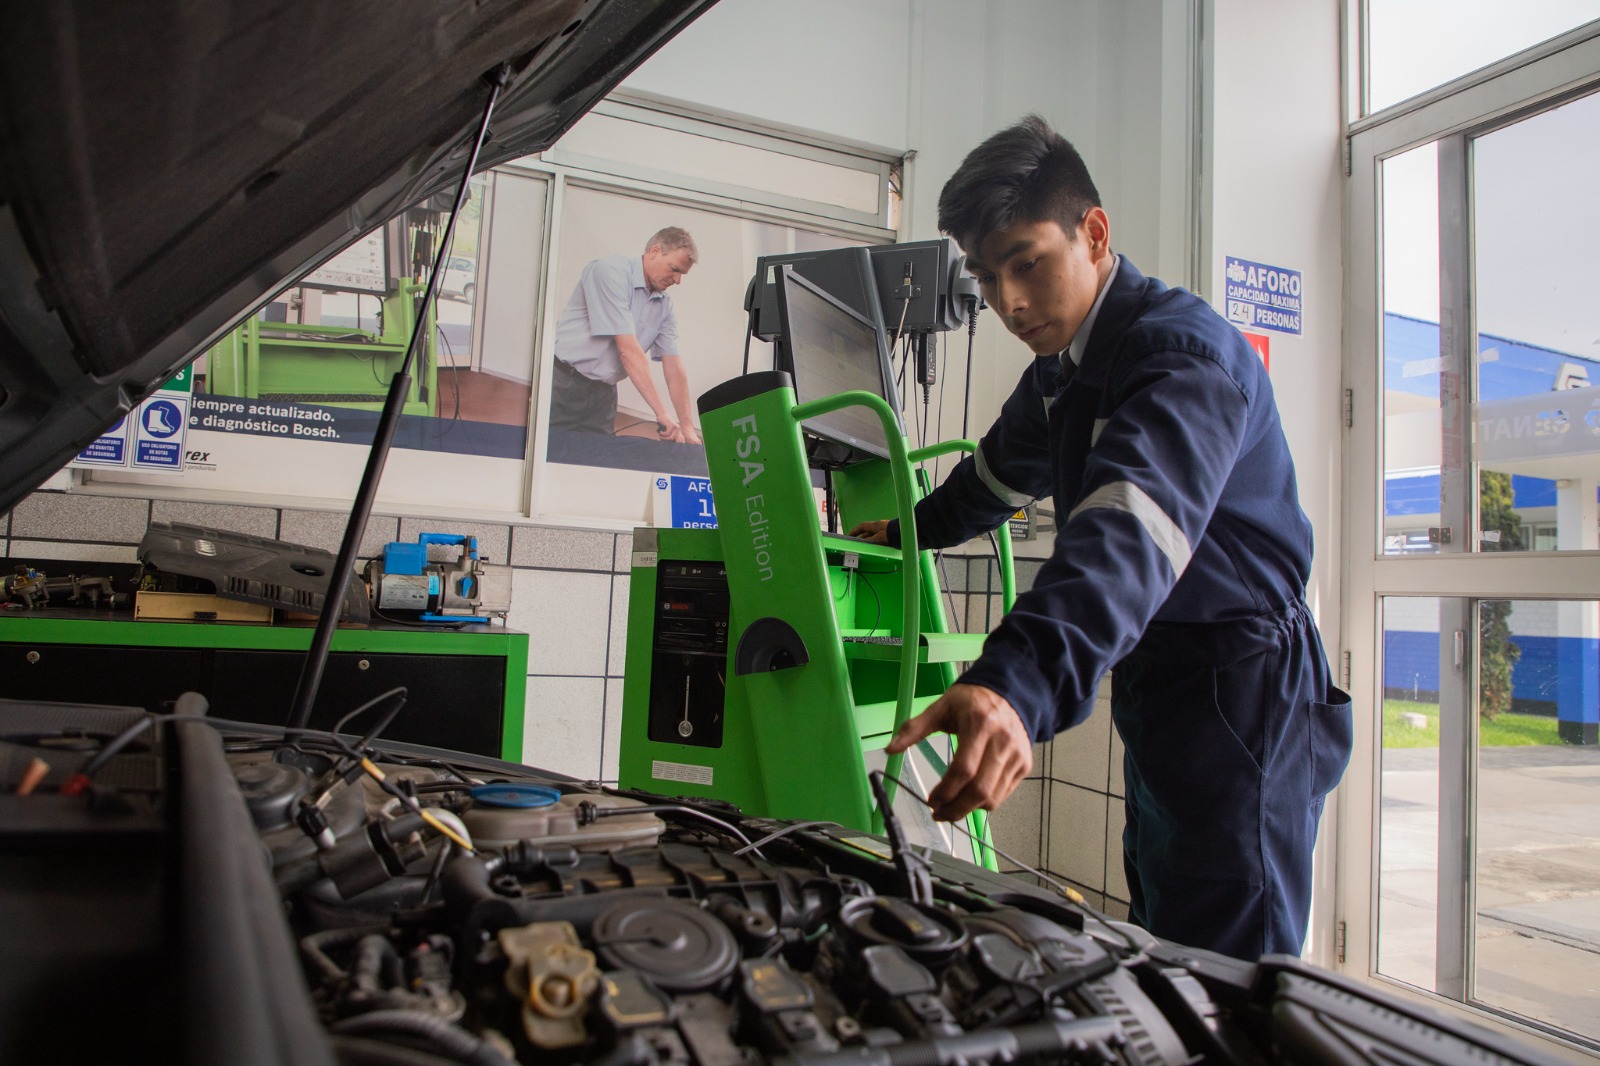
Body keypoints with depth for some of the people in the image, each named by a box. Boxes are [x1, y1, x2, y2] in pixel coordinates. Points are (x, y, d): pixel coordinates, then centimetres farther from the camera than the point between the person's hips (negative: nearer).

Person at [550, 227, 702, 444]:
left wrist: (687, 427, -4)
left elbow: (674, 367, 6)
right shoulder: (610, 271, -15)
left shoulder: (664, 306, 7)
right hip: (563, 383, -6)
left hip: (602, 393, 6)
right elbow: (628, 350, -22)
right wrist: (662, 414, -24)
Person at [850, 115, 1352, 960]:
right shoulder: (1061, 371, 12)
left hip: (1237, 698, -9)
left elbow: (1131, 529, -38)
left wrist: (1019, 685, -51)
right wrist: (908, 531, 41)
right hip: (1157, 695, 9)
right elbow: (1000, 472, 31)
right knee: (1161, 962, 17)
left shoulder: (1183, 349, -20)